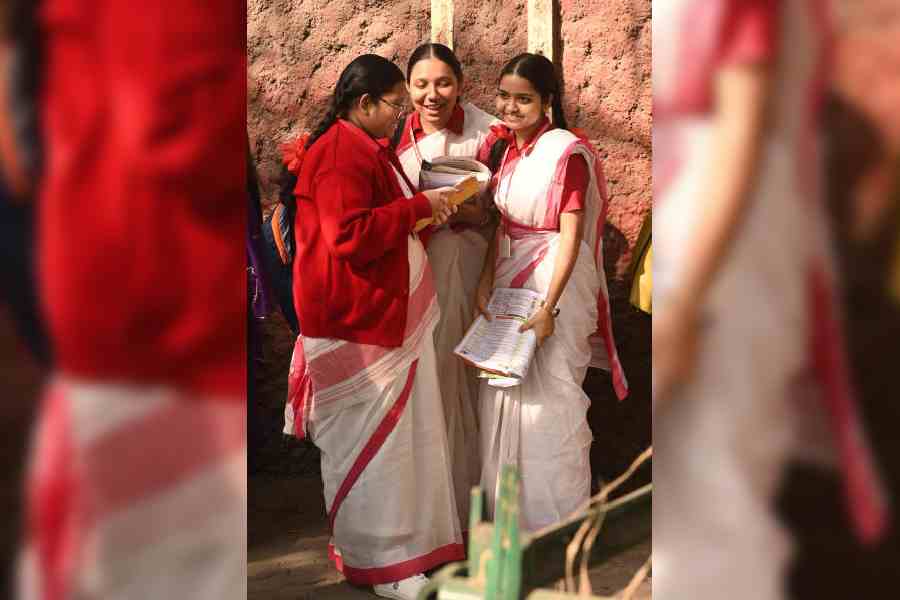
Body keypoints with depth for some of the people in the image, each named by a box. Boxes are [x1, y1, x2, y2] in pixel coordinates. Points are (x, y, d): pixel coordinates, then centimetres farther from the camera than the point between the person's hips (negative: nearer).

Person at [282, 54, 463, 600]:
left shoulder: (371, 148, 14)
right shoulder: (340, 155, -18)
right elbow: (349, 236, -25)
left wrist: (426, 212, 10)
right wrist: (419, 206, -19)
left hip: (388, 314, 10)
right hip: (359, 323, -10)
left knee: (394, 428, 15)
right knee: (370, 435, -1)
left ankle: (402, 534, 26)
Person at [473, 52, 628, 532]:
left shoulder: (566, 152, -17)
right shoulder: (502, 148, 5)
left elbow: (571, 236, -19)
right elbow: (502, 224, 9)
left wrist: (549, 308, -22)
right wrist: (485, 284, -1)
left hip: (554, 281, -7)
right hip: (508, 278, 7)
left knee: (548, 397, 2)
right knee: (504, 390, 15)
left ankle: (556, 515, 20)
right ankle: (511, 505, 32)